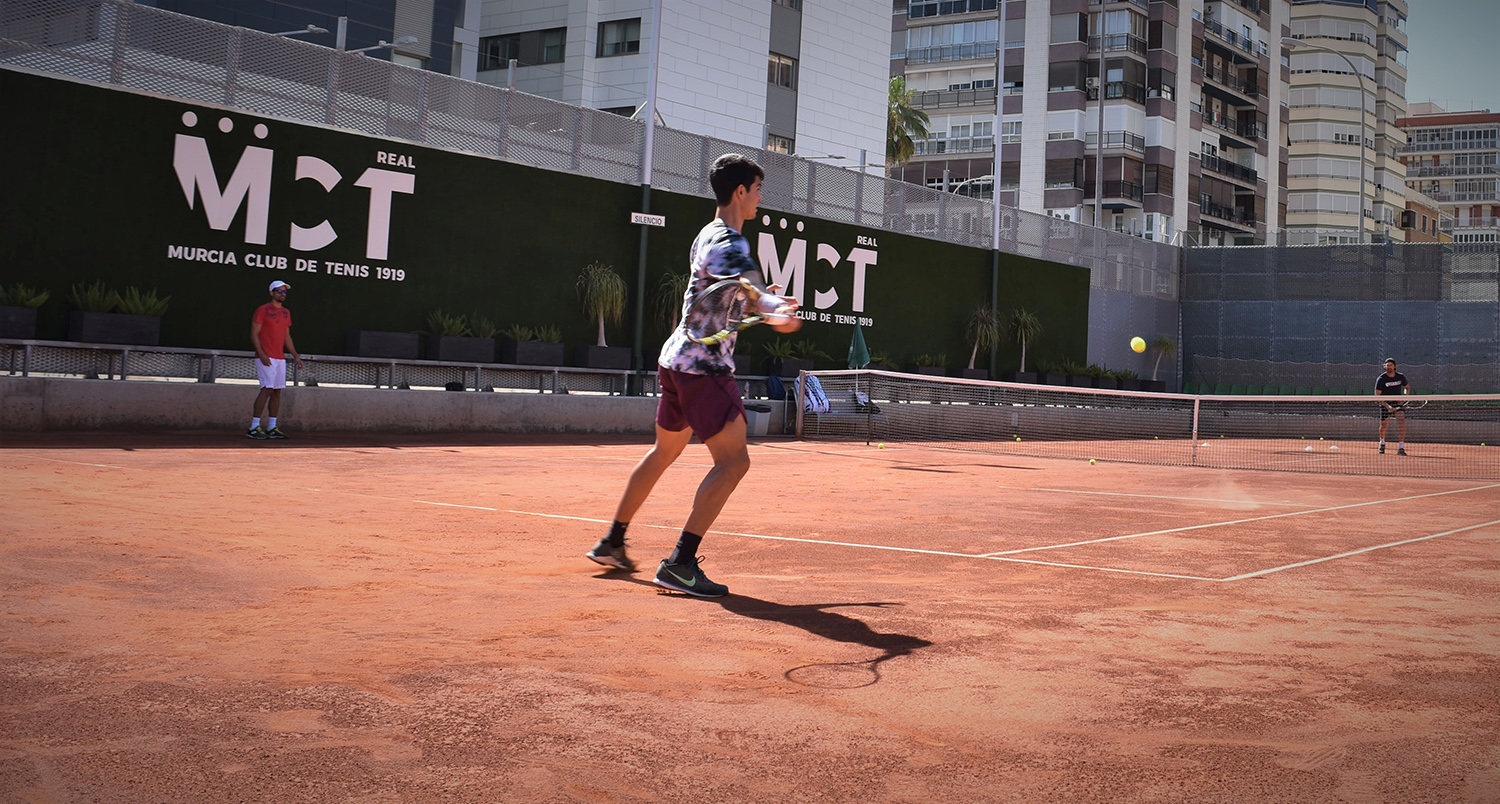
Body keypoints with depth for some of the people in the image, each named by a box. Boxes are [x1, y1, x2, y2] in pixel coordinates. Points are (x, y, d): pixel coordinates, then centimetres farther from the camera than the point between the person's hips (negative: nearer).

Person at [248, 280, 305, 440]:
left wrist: (296, 356, 15)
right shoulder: (262, 310, -4)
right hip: (266, 358, -7)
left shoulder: (286, 312, 17)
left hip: (280, 358, 7)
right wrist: (261, 354, -19)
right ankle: (253, 428, -11)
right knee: (267, 389, -15)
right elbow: (254, 334, -8)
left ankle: (271, 428, 11)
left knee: (277, 391, 6)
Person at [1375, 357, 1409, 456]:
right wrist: (1387, 406, -29)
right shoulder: (1381, 379, -14)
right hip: (1385, 403, -1)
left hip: (1398, 403, 1)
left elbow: (1407, 387, 15)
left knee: (1402, 422, -18)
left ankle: (1401, 448, -18)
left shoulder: (1401, 377, -5)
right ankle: (1382, 443, 37)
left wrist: (1404, 397, -6)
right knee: (1383, 425, 5)